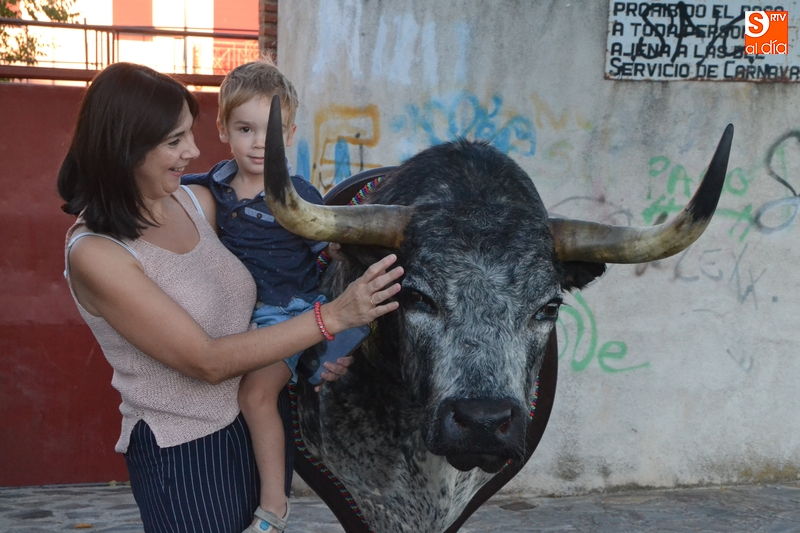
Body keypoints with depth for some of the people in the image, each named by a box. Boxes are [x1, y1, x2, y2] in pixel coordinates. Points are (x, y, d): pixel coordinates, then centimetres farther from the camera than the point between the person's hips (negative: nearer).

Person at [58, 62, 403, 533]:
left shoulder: (189, 200, -1)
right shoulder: (95, 254, -20)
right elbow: (207, 362, -22)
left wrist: (306, 355, -9)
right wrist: (332, 317, -27)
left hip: (247, 426, 6)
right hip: (180, 456, -6)